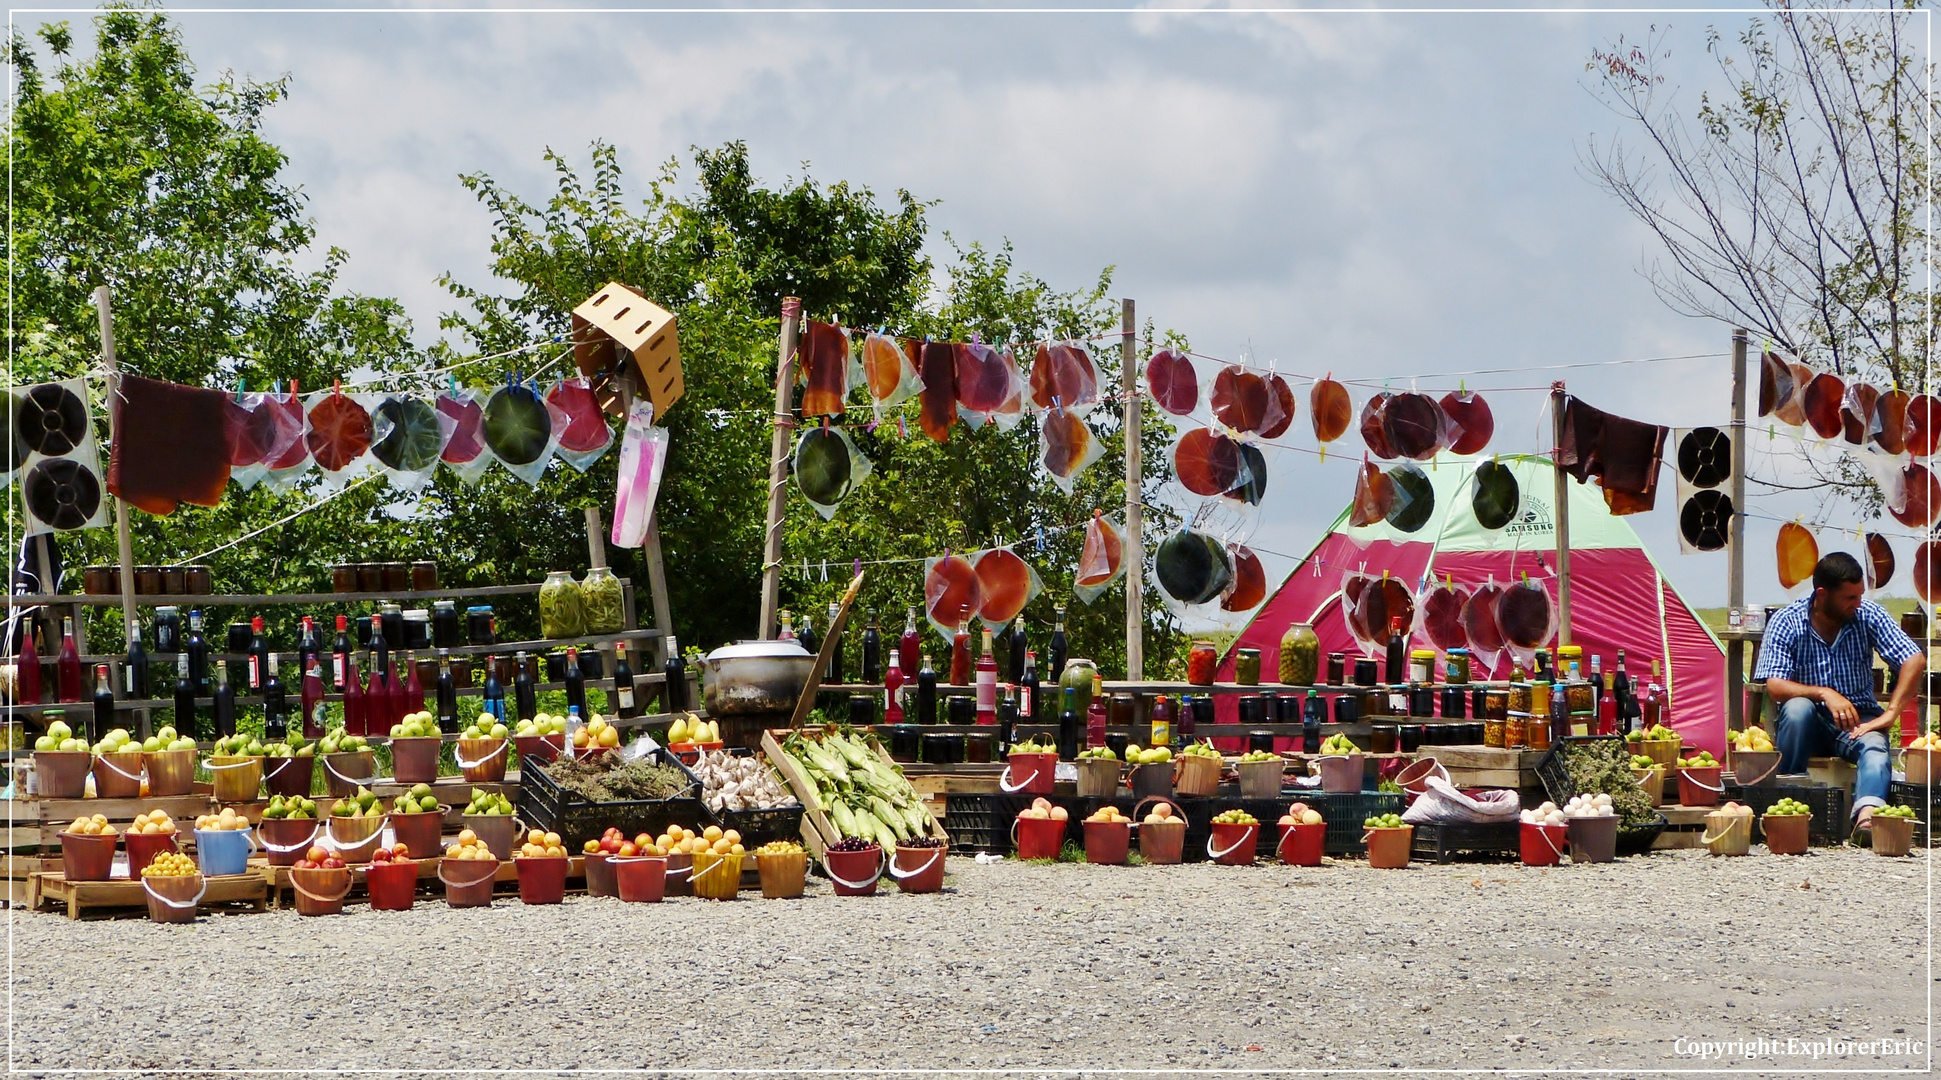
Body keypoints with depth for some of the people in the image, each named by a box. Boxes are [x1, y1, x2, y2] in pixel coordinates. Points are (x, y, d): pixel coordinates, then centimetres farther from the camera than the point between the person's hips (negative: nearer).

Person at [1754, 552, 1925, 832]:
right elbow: (1774, 687, -18)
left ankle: (1867, 814, -60)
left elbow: (1915, 660, -11)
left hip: (1857, 718, 1)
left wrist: (1890, 713, -20)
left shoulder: (1868, 615, -5)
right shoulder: (1786, 622, -9)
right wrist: (1824, 694, -33)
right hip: (1807, 725, -1)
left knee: (1875, 746, -33)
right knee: (1798, 707, -34)